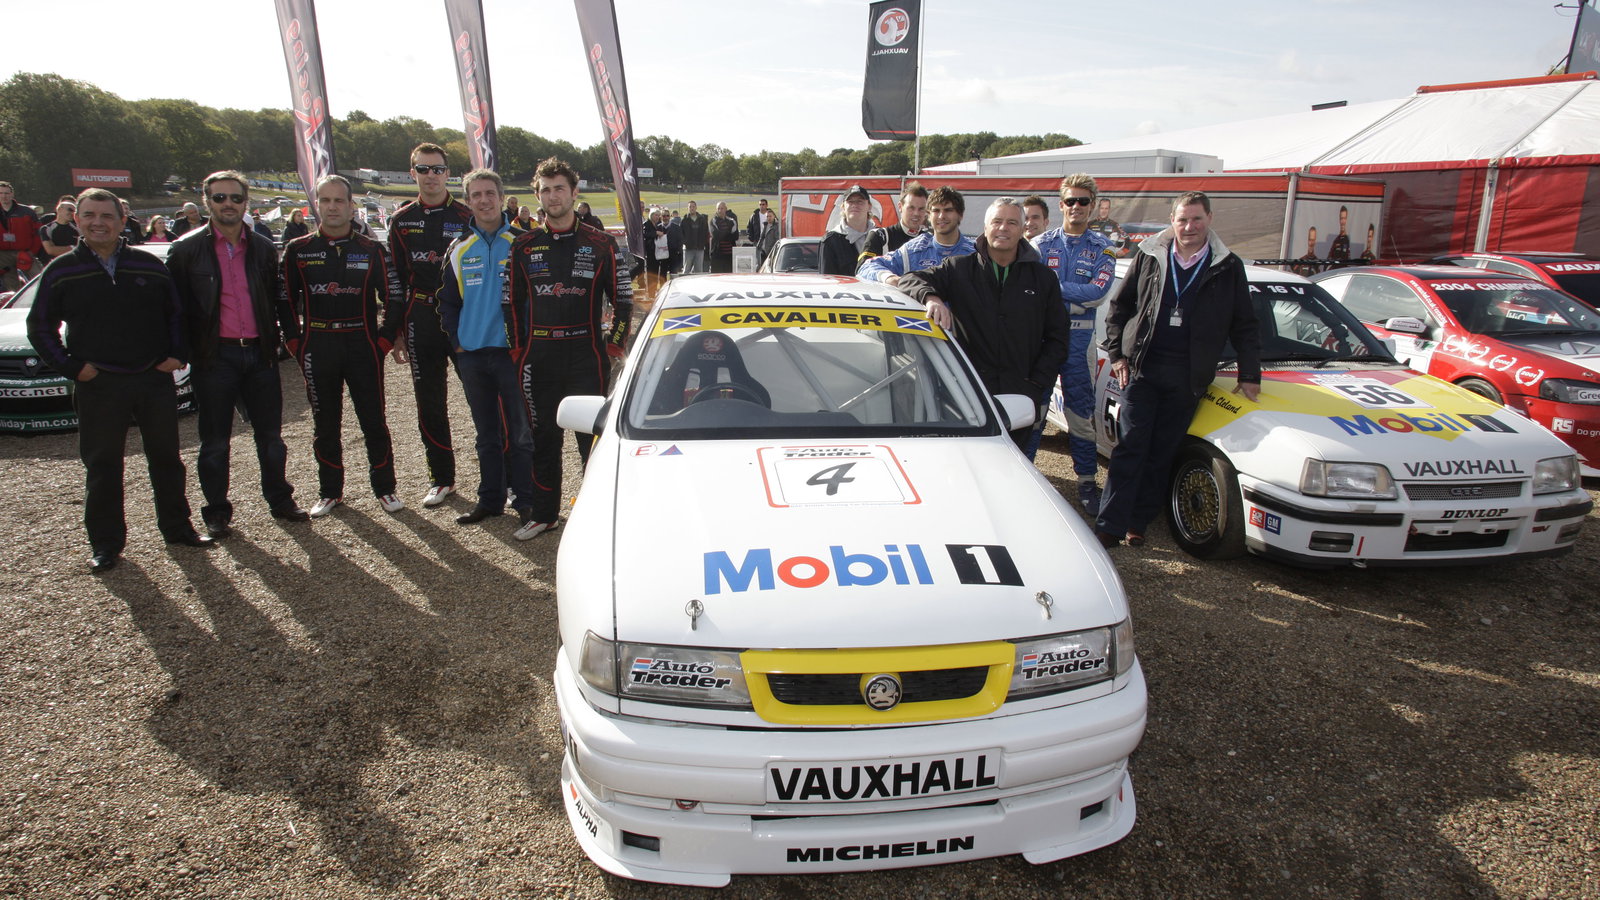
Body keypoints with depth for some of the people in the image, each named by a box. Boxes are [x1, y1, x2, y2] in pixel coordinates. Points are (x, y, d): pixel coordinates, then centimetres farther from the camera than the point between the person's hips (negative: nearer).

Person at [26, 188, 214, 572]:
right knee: (101, 467, 5)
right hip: (99, 386, -1)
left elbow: (177, 314, 13)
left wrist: (177, 354, 0)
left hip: (156, 380, 1)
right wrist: (71, 367, -4)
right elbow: (40, 327, 6)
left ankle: (177, 527, 23)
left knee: (166, 458, 10)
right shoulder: (61, 271, 2)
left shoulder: (150, 266, 5)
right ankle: (105, 542, 15)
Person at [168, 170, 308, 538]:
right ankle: (216, 512, 18)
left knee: (270, 435, 11)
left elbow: (280, 299, 13)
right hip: (214, 356, -2)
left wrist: (289, 334, 3)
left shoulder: (264, 248, 9)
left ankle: (279, 498, 25)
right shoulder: (186, 250, -1)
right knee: (215, 441, 7)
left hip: (259, 353, 3)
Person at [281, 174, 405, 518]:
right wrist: (295, 342, 1)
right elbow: (285, 299, 9)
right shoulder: (298, 250, 5)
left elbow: (393, 296, 3)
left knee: (374, 421, 2)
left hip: (363, 347, -1)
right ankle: (330, 492, 21)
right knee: (325, 424, 9)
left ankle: (384, 488, 15)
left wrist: (385, 340, -3)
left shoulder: (371, 250, 3)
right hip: (317, 348, 1)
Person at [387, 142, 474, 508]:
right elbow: (396, 279, 11)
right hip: (421, 323, 3)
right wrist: (396, 331, 7)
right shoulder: (401, 220, 10)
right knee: (429, 403, 7)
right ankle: (441, 477, 19)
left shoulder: (467, 217, 1)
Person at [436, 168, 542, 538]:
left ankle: (526, 504, 7)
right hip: (472, 355, 4)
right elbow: (448, 302, 15)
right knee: (486, 434, 14)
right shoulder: (459, 249, 10)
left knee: (520, 433, -1)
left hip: (511, 352, -4)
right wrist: (457, 342, 4)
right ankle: (490, 499, 24)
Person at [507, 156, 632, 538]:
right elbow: (515, 301, 13)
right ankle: (544, 513, 21)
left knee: (591, 436, -1)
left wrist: (614, 344, -3)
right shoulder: (524, 246, 10)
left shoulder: (601, 245, 2)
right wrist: (517, 347, 7)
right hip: (538, 358, 3)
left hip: (586, 355, -3)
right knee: (543, 438, 10)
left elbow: (623, 299, 4)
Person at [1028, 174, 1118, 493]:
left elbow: (1097, 293, -9)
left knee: (1081, 411, 5)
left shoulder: (1102, 248, 5)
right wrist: (1076, 300, -15)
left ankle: (1087, 481, 14)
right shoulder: (1041, 244, 6)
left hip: (1080, 339, 0)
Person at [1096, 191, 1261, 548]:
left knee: (1161, 455, 5)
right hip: (1142, 368, -1)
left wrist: (1249, 375, 6)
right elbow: (1119, 307, 10)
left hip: (1187, 376, 1)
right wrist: (1117, 354, 2)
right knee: (1132, 447, -6)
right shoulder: (1149, 257, 6)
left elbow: (1244, 326, 10)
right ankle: (1109, 525, -5)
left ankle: (1137, 522, 15)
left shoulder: (1228, 267, 7)